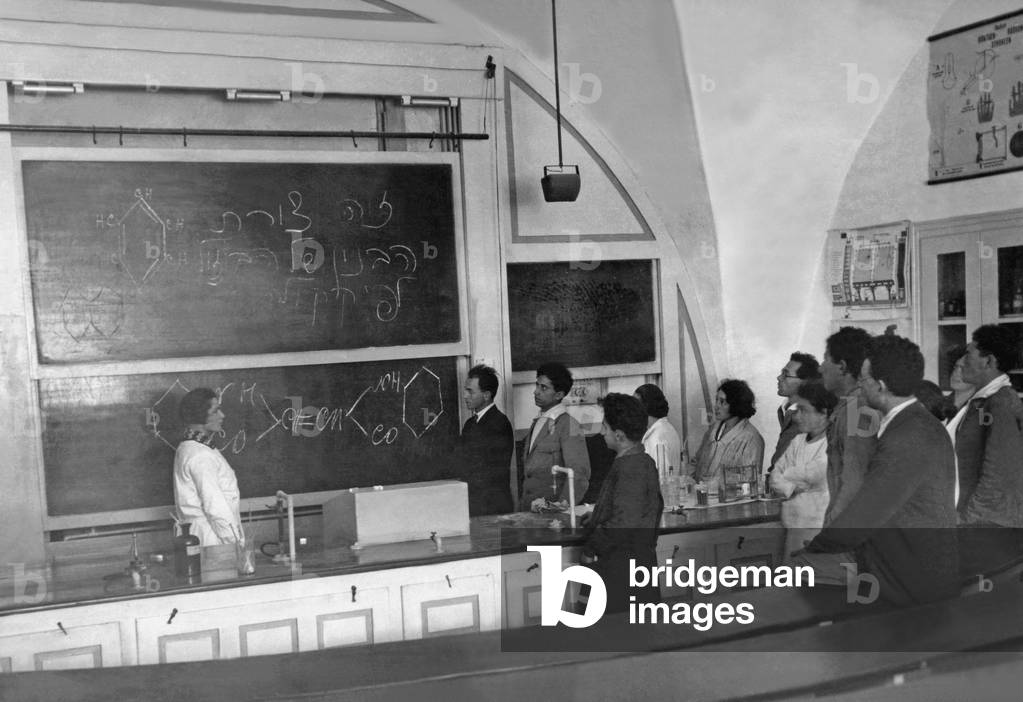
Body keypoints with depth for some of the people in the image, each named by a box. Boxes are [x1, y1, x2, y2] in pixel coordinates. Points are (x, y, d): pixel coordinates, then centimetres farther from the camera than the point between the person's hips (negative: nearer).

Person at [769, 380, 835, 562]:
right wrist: (790, 488, -8)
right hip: (793, 528, 7)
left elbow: (811, 475, -17)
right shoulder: (798, 441, 15)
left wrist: (787, 474, 2)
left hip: (820, 530, -7)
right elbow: (775, 476, 13)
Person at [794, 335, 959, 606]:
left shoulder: (908, 439, -24)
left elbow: (860, 520, -22)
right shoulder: (918, 423, 9)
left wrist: (817, 545, -4)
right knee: (797, 566, 7)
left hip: (916, 577, -9)